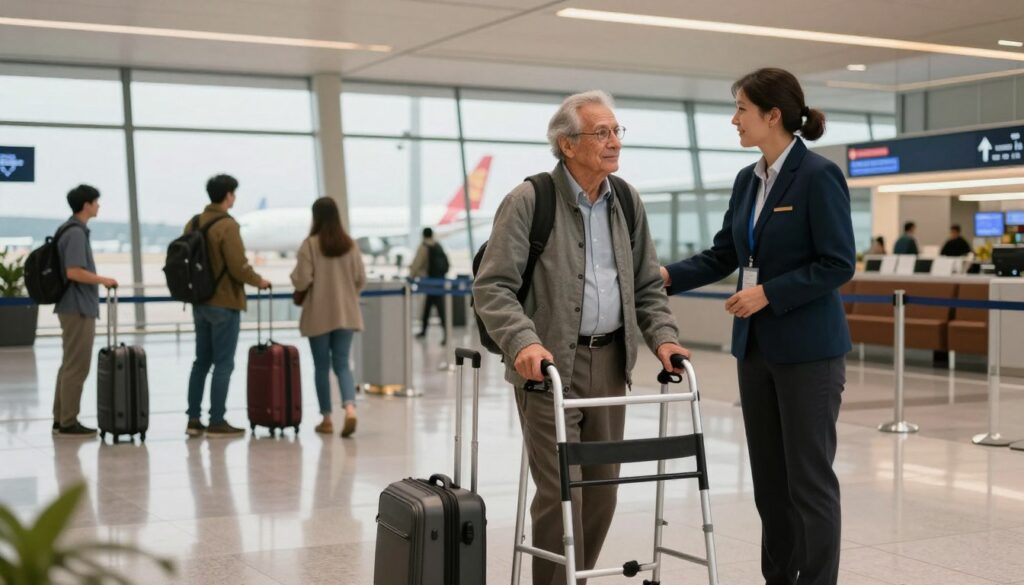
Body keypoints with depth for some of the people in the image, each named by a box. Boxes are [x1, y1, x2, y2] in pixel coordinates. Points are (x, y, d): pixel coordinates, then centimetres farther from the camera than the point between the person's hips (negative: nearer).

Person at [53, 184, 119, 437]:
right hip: (78, 309, -10)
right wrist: (103, 280, -12)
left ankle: (61, 418, 19)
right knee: (77, 366, -5)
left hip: (73, 307, 10)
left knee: (69, 365, 14)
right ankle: (68, 422, -1)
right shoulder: (76, 232, -16)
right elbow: (73, 272, -24)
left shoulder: (71, 230, 14)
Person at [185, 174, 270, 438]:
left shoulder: (193, 223, 7)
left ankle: (194, 420, 16)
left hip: (199, 302, 7)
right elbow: (239, 267, -18)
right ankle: (217, 422, 2)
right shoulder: (227, 225, -16)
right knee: (223, 364, -1)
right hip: (225, 303, -7)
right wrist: (259, 281, -1)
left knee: (201, 361, 15)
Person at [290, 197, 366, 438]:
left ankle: (327, 419, 14)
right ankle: (350, 408, -15)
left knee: (322, 367, 9)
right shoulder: (350, 244, 0)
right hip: (346, 314, 3)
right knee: (342, 364, 8)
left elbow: (302, 281, -13)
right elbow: (361, 279, 4)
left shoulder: (310, 244, -11)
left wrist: (294, 276, 9)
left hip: (318, 315, -3)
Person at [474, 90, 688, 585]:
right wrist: (523, 342, -28)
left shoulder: (627, 202, 9)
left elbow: (647, 285, 15)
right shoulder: (528, 201, -9)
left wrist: (662, 337, -1)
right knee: (560, 490, -7)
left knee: (602, 487, 10)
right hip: (549, 363, -6)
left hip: (609, 362, 6)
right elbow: (492, 286, -13)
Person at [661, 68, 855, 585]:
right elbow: (723, 255, 14)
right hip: (756, 347, 8)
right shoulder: (747, 180, 10)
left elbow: (838, 264, -16)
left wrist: (768, 293, -19)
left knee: (808, 475, 0)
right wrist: (668, 276, 1)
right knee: (768, 475, 13)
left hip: (808, 349, -8)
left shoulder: (818, 175, -14)